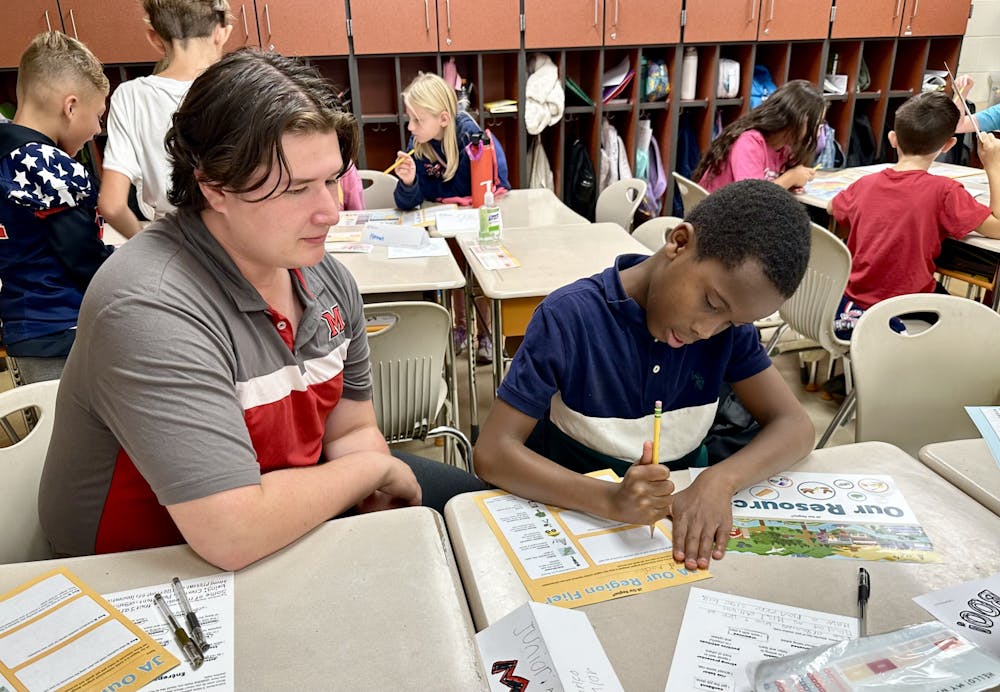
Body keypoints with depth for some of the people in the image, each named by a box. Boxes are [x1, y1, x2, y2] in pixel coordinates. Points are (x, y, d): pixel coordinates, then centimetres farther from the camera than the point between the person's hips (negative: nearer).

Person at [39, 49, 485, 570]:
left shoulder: (327, 276, -6)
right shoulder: (150, 311, -31)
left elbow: (351, 429, 2)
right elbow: (233, 535, -36)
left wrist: (381, 510, -18)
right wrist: (375, 468, -21)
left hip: (299, 509, 7)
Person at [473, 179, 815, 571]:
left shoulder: (728, 323, -4)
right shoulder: (570, 318, -18)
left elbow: (794, 426, -5)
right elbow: (493, 452, -20)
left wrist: (719, 480, -24)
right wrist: (611, 500, -34)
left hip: (681, 522, 4)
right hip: (572, 517, -3)